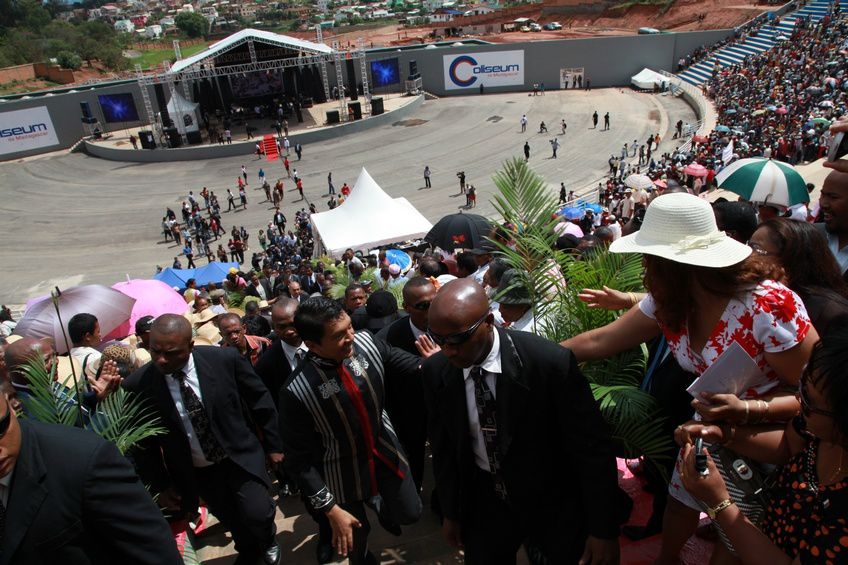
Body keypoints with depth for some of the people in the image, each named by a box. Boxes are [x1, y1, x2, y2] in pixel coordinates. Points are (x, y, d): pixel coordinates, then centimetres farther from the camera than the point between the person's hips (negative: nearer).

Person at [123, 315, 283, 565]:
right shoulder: (137, 386, -17)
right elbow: (142, 442, -1)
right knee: (234, 523, 13)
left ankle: (267, 542, 28)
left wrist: (273, 445, 0)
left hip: (241, 457, -1)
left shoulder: (225, 359, -20)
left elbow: (260, 400, -5)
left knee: (257, 515, -10)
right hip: (195, 474, 1)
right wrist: (160, 486, 3)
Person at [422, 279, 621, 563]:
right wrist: (451, 512, 9)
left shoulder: (551, 362, -27)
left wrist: (604, 529, -10)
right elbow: (443, 447, 1)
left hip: (556, 506, -2)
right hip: (483, 503, 3)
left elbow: (593, 448, -17)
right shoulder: (436, 371, -14)